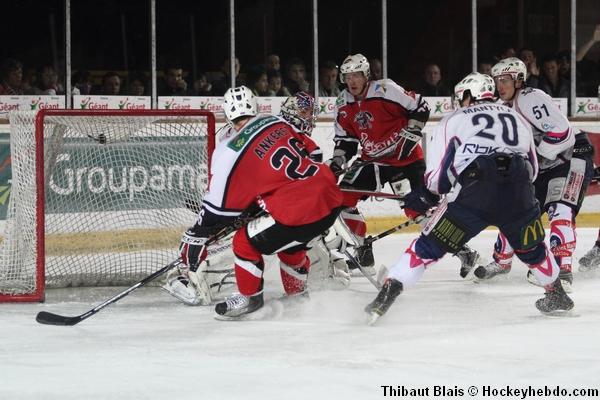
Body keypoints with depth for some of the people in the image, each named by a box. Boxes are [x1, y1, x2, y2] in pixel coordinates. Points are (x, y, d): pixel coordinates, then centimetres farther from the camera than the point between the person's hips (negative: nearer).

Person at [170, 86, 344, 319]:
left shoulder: (231, 152, -7)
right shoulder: (279, 124, 9)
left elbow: (219, 205, -3)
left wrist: (193, 238, 9)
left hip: (302, 212, -8)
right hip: (332, 198, 8)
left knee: (245, 242, 8)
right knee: (288, 241, 32)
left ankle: (249, 298, 20)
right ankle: (298, 294, 47)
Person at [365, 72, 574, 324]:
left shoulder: (453, 121, 17)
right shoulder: (516, 118, 28)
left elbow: (438, 174, 10)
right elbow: (532, 169, 29)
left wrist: (426, 196, 30)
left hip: (473, 195, -3)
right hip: (518, 196, 3)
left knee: (428, 247, 6)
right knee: (532, 248, 30)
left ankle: (385, 296, 1)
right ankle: (557, 295, 41)